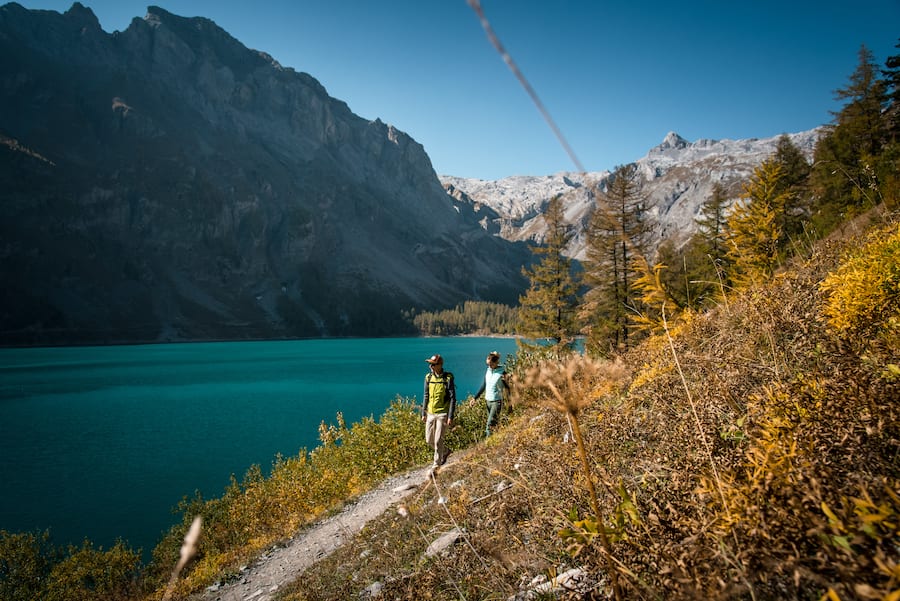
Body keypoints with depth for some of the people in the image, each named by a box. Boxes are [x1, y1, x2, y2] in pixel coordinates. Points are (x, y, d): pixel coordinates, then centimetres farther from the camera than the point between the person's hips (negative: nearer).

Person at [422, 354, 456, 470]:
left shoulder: (448, 378, -11)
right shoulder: (428, 377, 3)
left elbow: (453, 398, -11)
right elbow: (426, 396, 12)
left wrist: (450, 417, -15)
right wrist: (423, 413, 10)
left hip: (442, 414, -5)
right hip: (430, 413, 6)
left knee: (438, 440, -4)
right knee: (429, 440, 11)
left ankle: (437, 464, 12)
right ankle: (445, 451, 36)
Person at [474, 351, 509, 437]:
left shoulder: (502, 373, -11)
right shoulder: (487, 371, 5)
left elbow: (507, 388, -6)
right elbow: (483, 386, 13)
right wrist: (475, 398, 10)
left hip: (497, 401, -6)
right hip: (488, 400, 6)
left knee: (490, 424, -12)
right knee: (493, 423, 14)